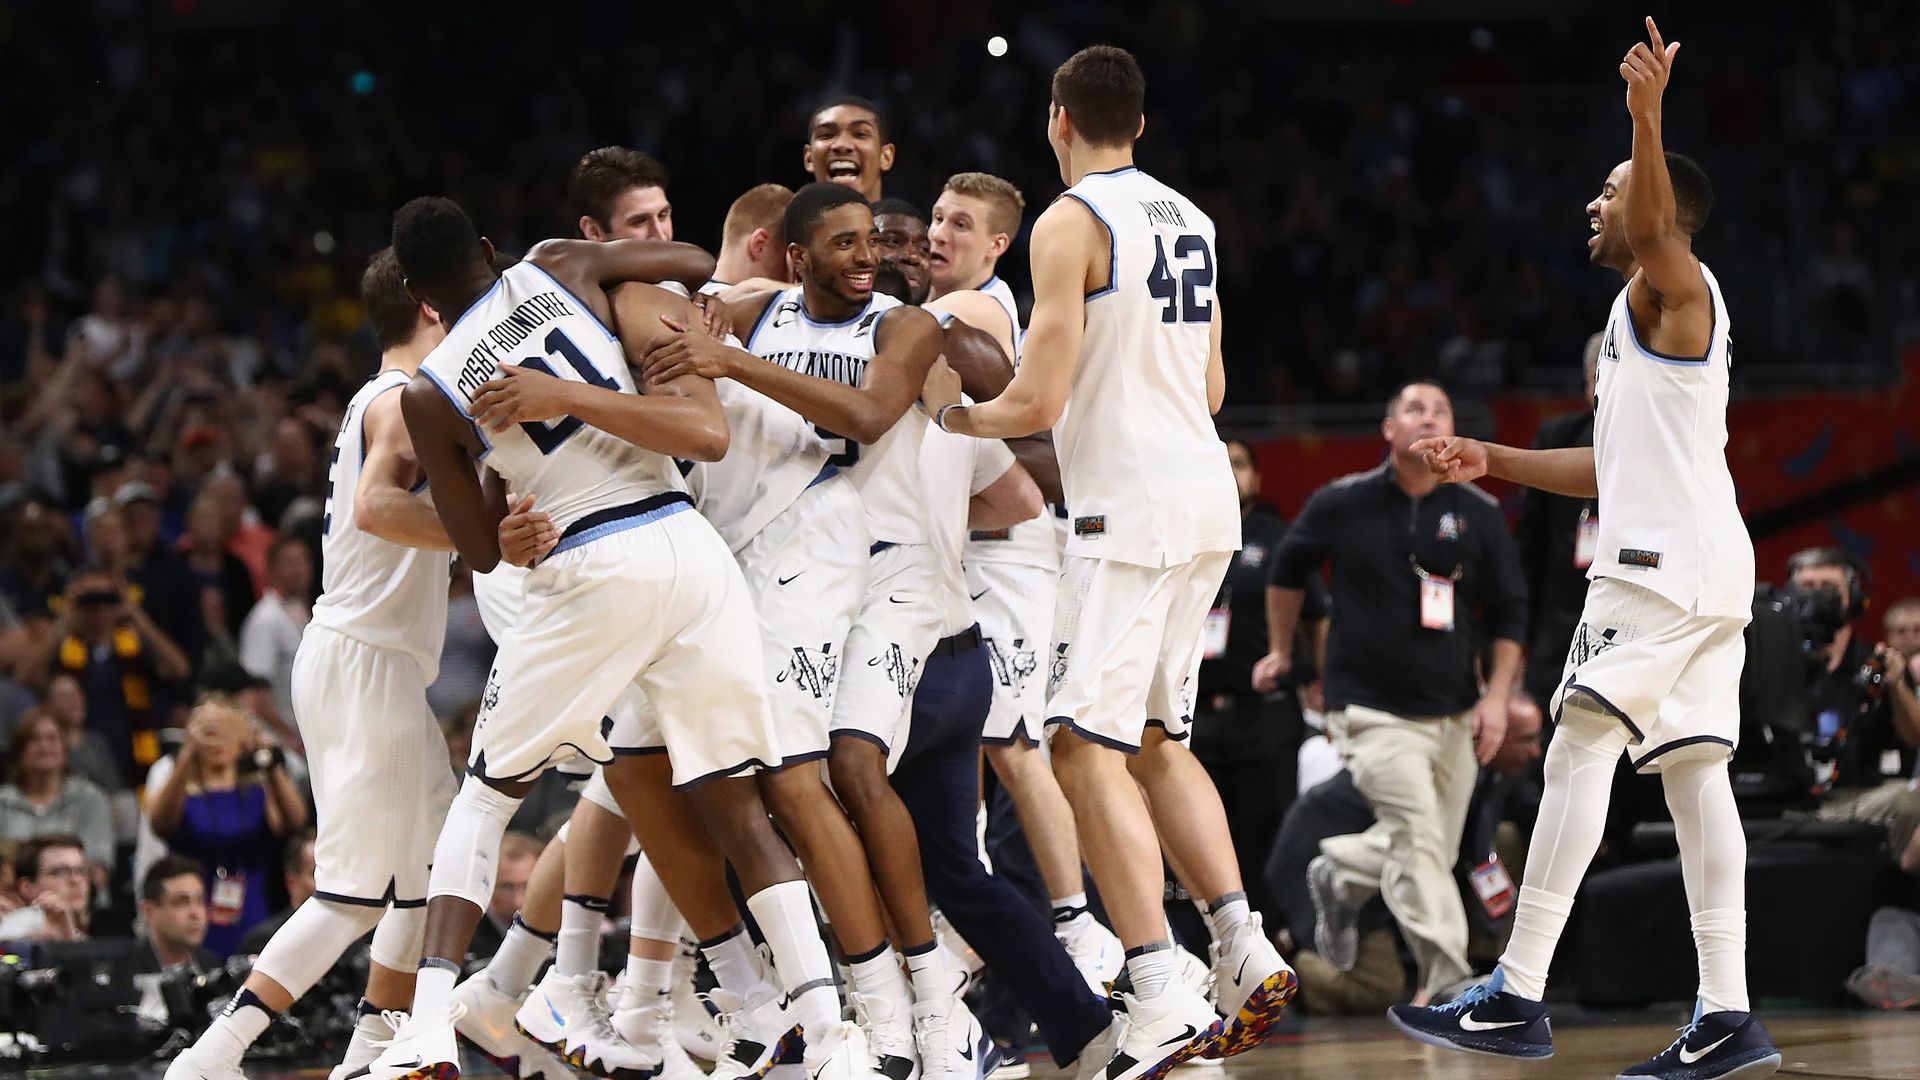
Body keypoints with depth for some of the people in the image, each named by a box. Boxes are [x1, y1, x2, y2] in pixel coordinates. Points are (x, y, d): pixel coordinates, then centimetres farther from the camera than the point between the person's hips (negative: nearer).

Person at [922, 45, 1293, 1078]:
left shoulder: (1071, 224, -10)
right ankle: (1247, 955, 10)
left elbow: (1038, 401, -15)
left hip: (1128, 507, -9)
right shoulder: (1189, 219, 15)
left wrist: (955, 415, 5)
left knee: (1088, 751, -9)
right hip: (1207, 493, 9)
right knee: (1156, 742, 18)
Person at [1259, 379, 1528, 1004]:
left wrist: (1497, 696, -1)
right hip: (1373, 711, -4)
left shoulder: (1479, 514, 2)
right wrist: (1282, 650, 25)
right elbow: (1288, 570, 17)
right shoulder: (1343, 505, -2)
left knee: (1433, 849, 7)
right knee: (1417, 836, -18)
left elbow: (1508, 612, 8)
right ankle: (1446, 978, -18)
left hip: (1455, 714, 4)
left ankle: (1340, 876, 36)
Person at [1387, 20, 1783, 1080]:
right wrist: (1495, 462, 28)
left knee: (1579, 749, -12)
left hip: (1665, 559, -10)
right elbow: (1613, 466, 31)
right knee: (1693, 773, 4)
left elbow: (1655, 221, -28)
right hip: (1705, 563, 10)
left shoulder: (1673, 288, -3)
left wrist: (1647, 119, -44)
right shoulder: (1641, 319, 26)